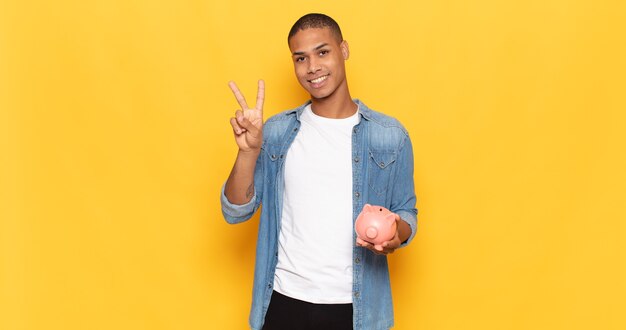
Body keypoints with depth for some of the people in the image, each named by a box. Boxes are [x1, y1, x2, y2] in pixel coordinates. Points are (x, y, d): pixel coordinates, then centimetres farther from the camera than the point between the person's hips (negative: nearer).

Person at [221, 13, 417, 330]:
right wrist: (249, 150, -17)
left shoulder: (390, 135, -3)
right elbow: (235, 212, -1)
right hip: (284, 299, 1)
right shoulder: (276, 131, 1)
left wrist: (395, 233, -18)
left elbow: (406, 212, 5)